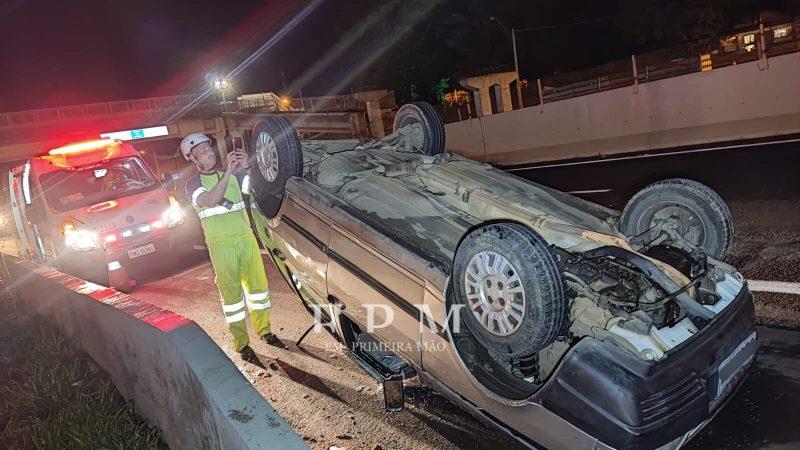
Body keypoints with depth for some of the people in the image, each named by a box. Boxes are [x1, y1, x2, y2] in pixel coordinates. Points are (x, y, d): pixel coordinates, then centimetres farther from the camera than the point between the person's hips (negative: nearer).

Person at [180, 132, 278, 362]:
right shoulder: (193, 183, -5)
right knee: (231, 291, 2)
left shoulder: (233, 174, 9)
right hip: (221, 245, -4)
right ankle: (241, 342, 11)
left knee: (257, 282, 11)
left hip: (246, 237, 4)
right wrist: (228, 173, -30)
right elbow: (210, 201, -25)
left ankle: (263, 328, 28)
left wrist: (245, 167, -18)